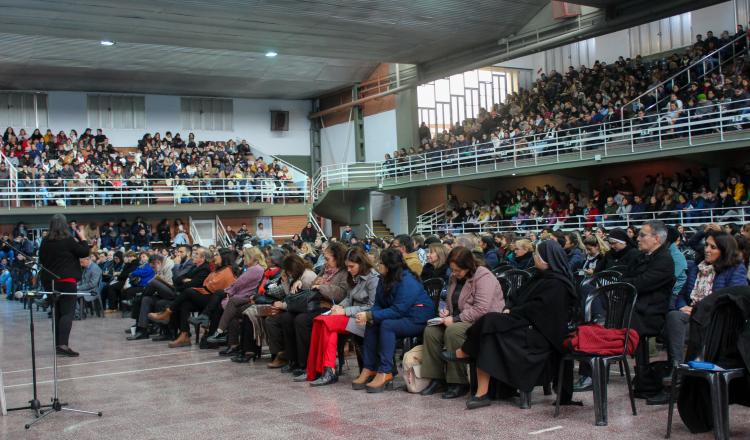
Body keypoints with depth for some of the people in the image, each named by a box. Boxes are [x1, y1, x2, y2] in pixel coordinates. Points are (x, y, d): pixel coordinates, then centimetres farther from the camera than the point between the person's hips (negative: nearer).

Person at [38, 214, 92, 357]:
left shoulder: (45, 242, 4)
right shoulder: (68, 240, -11)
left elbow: (42, 259, 15)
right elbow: (85, 252, -4)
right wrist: (82, 238, 8)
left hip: (49, 281, 6)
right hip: (66, 281, -6)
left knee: (57, 313, 13)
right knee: (67, 312, -6)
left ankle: (58, 344, 16)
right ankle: (63, 344, -19)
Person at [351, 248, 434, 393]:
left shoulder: (407, 282, -21)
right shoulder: (386, 281, 7)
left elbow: (398, 310, -26)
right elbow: (378, 305, 7)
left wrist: (370, 316, -26)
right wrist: (367, 316, -16)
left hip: (418, 320, -9)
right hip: (402, 318, 9)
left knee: (387, 325, -30)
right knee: (371, 325, -11)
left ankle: (385, 373, -30)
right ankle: (368, 369, -13)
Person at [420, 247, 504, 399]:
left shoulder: (484, 277, -16)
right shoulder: (455, 277, 12)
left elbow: (481, 310, -25)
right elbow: (451, 301, 28)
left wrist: (455, 319, -23)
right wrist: (446, 311, 4)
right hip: (460, 321, 9)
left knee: (453, 331, -33)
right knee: (431, 331, -13)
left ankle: (459, 383, -23)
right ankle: (436, 378, -7)